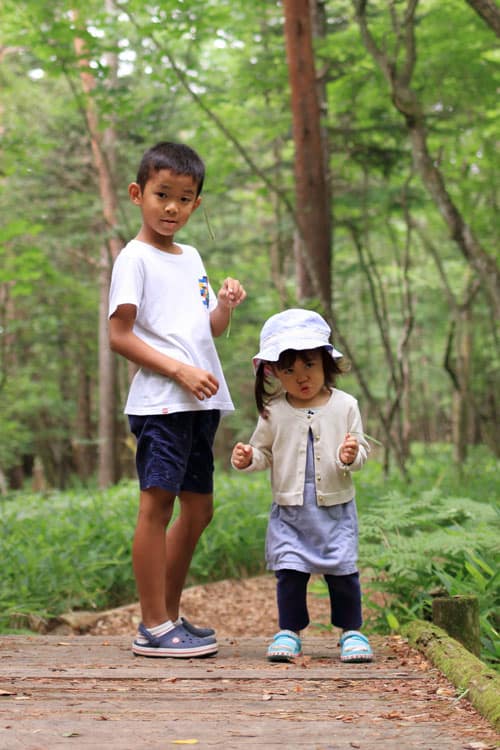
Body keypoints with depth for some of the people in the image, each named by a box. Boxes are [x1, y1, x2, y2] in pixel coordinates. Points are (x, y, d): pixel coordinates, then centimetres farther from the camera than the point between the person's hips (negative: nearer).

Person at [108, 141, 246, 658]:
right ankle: (154, 627, -6)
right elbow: (119, 337, -10)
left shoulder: (191, 258, 20)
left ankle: (169, 614, 21)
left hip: (201, 402, 8)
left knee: (198, 508, 11)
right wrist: (180, 370, -17)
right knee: (157, 502, -10)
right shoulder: (134, 258, -3)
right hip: (160, 401, -8)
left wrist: (225, 305, 2)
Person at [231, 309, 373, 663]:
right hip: (289, 510, 1)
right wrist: (247, 458, -11)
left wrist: (351, 456, -21)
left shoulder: (345, 405, -3)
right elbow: (264, 451, 10)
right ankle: (290, 631, 15)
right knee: (290, 571, -1)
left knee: (343, 571, 1)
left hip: (335, 507, -1)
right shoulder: (274, 412, 0)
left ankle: (352, 631, 17)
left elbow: (361, 449, 1)